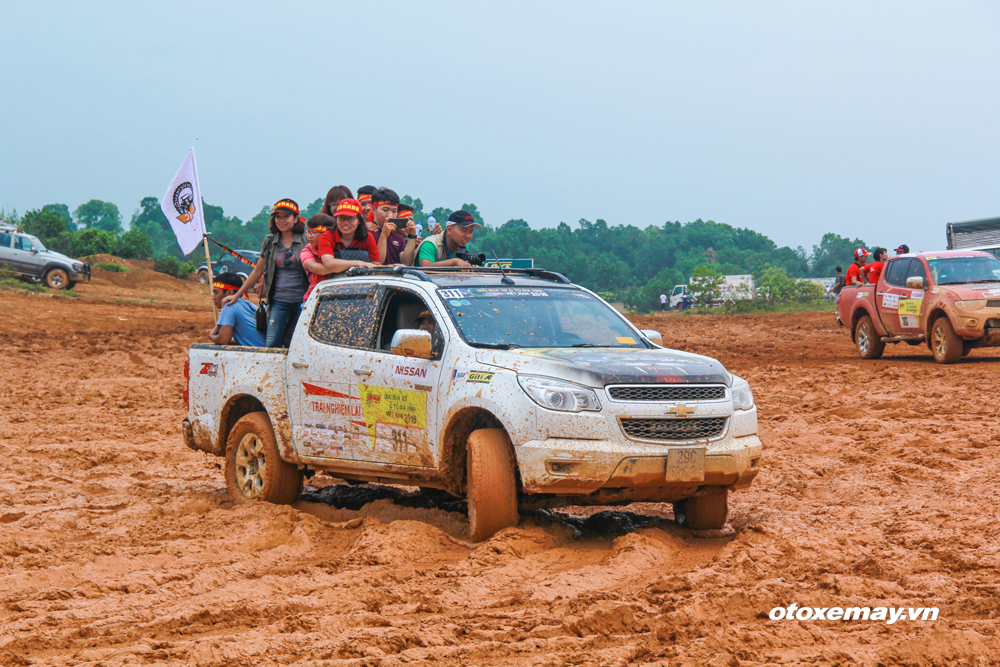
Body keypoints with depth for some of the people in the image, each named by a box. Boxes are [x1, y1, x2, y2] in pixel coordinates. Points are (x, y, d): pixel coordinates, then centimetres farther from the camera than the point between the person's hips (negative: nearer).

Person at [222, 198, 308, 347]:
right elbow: (257, 271, 19)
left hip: (301, 302, -2)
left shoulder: (307, 241, 0)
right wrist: (237, 295, 19)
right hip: (278, 302, 2)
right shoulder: (270, 242, 10)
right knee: (272, 344, -11)